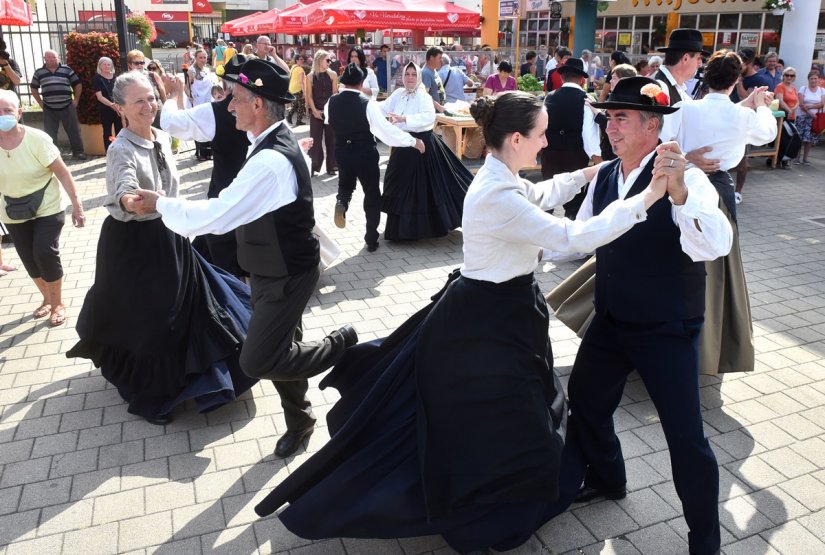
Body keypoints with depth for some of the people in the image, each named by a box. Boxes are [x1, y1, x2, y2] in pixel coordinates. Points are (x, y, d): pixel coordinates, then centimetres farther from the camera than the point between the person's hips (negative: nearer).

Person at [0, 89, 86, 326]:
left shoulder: (37, 139, -20)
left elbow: (63, 173, -14)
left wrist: (77, 205, -14)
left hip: (47, 208, -4)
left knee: (45, 254, -14)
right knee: (29, 259, 9)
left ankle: (58, 303, 8)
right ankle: (47, 298, 34)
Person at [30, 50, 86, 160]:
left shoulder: (67, 70, 2)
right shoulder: (39, 72, 5)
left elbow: (78, 85, 6)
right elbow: (34, 88, 16)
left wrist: (76, 100, 1)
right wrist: (40, 103, 8)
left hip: (67, 107, -1)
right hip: (49, 109, 1)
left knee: (74, 130, 1)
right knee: (50, 133, 5)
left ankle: (78, 152, 11)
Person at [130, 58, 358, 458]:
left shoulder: (272, 160, -29)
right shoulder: (275, 142, 3)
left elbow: (215, 216, -27)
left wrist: (161, 204, -13)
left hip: (285, 276, -9)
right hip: (277, 269, 9)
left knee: (257, 362, -5)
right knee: (279, 350, 20)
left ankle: (343, 346, 11)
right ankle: (298, 420, 39)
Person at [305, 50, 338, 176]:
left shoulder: (332, 75, 4)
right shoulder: (310, 76, 2)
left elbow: (335, 93, 2)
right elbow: (309, 96, 0)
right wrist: (314, 110, -10)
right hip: (316, 111, -1)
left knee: (331, 137, 4)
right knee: (315, 138, 0)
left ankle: (331, 166, 12)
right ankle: (313, 166, 7)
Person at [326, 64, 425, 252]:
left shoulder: (331, 102, -5)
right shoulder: (367, 104, -18)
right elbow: (387, 130, -19)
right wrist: (413, 141, -11)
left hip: (342, 151, 3)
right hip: (365, 153, -3)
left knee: (346, 183, 30)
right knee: (372, 194, 13)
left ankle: (341, 202, -7)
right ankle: (371, 240, 20)